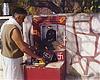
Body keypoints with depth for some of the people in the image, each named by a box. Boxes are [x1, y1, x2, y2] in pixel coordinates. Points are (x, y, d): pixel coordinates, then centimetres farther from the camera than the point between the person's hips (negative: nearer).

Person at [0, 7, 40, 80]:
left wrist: (29, 46, 10)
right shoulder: (14, 29, -27)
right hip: (13, 60, -10)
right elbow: (23, 48, -25)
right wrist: (36, 57, -16)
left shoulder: (6, 24, 3)